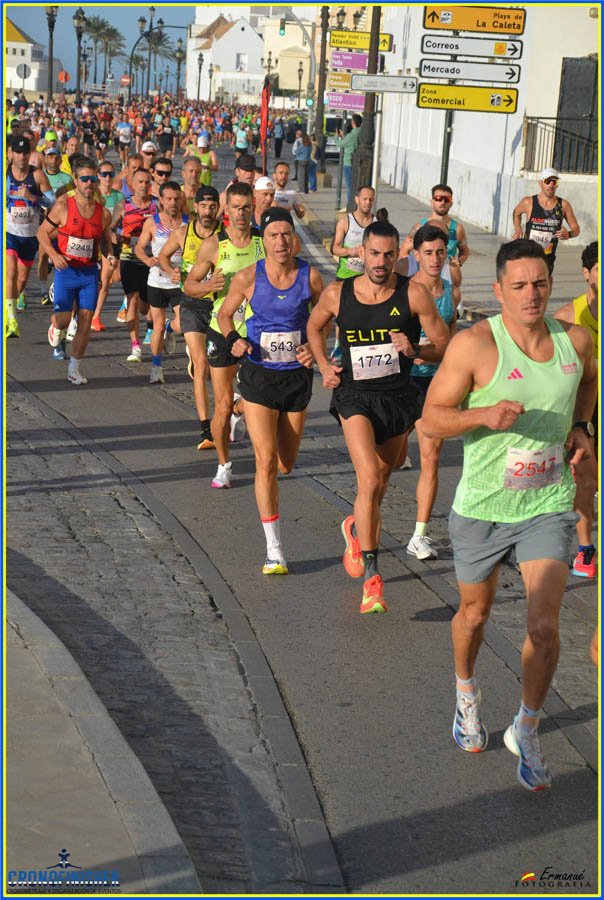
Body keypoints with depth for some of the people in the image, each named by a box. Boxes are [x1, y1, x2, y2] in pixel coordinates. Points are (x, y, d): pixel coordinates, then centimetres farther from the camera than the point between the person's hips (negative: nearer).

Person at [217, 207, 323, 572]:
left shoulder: (310, 277, -5)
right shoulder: (248, 278, -9)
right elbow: (224, 314, 7)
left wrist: (314, 347, -9)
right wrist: (234, 339, -12)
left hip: (297, 376, 3)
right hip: (259, 376, -3)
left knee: (286, 465, 14)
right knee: (267, 462, -11)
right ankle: (274, 550, -3)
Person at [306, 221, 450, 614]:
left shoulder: (414, 294, -6)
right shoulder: (337, 294, -3)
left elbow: (444, 345, -1)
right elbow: (314, 327, 18)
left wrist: (415, 350, -20)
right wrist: (324, 365, 4)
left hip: (398, 396, 2)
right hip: (355, 395, -2)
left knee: (379, 481, 18)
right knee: (370, 480, -20)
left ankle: (357, 528, 53)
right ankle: (372, 577, -13)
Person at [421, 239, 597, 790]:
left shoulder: (575, 340, -3)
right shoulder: (475, 345, -16)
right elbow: (432, 419, -13)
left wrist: (580, 426, 5)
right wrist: (483, 414, -30)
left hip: (549, 505, 2)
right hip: (481, 507, -1)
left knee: (545, 627, -7)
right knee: (475, 614, 19)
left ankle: (527, 730, 17)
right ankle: (467, 695, 49)